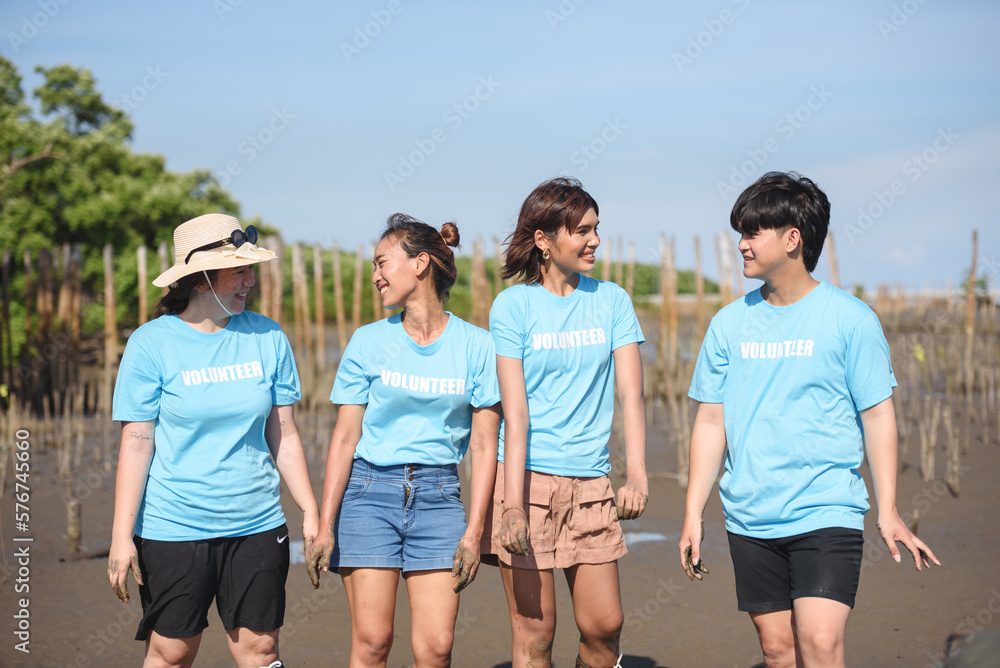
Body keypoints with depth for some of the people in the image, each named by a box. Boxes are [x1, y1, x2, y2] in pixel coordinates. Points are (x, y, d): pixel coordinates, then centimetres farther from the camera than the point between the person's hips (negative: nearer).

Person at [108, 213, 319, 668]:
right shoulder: (151, 344, -5)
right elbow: (136, 444, -6)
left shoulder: (267, 338, 3)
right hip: (172, 528, -2)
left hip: (257, 527, 3)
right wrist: (122, 535, -9)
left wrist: (311, 513, 8)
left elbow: (284, 437, 8)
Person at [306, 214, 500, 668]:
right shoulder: (368, 342, 2)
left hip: (437, 495, 0)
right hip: (370, 491, 0)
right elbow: (345, 437, 2)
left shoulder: (475, 345, 1)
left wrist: (473, 532, -4)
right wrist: (325, 525, -3)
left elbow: (483, 445, 1)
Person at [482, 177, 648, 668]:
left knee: (604, 626, 2)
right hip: (527, 476, -3)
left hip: (590, 480, 3)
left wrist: (637, 476, -15)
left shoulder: (612, 300, 7)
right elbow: (515, 410, -9)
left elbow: (630, 394, 0)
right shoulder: (513, 305, -2)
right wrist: (513, 503, -19)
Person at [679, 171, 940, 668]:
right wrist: (693, 513, 6)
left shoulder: (849, 319, -2)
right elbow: (711, 422, 9)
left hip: (827, 514, -3)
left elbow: (877, 415, 0)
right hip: (750, 520, 3)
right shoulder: (729, 324, 7)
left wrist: (887, 512, -5)